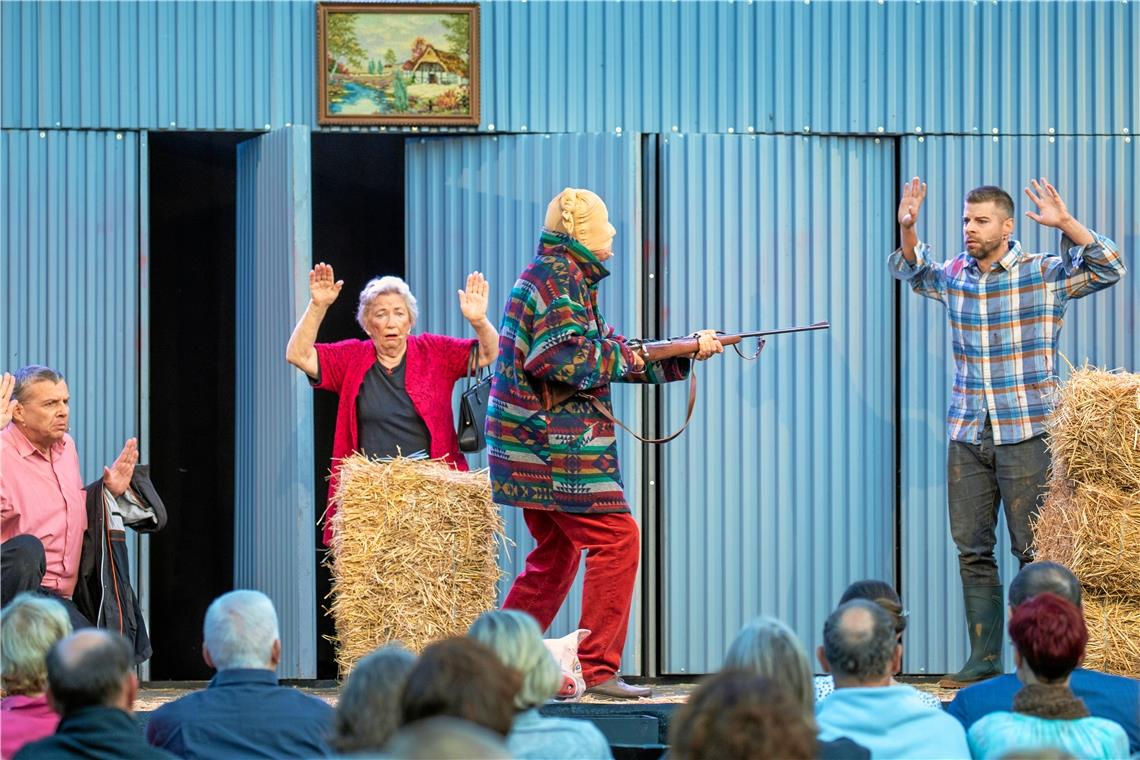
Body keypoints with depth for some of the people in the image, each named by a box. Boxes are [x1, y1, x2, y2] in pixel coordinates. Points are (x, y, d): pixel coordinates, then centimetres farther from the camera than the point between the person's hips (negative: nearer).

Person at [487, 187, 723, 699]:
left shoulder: (569, 277, 21)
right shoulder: (556, 275, -12)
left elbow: (609, 357, 21)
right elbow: (566, 359, -24)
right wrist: (624, 355, -10)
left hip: (536, 444, 11)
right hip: (556, 442, -11)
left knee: (556, 552, 16)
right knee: (616, 539, -10)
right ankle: (597, 669, -11)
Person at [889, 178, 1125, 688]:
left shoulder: (1043, 275, -4)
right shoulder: (954, 276, 9)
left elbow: (1109, 268, -12)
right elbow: (910, 272, 26)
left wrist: (1065, 223, -23)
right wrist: (907, 228, 6)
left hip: (1025, 435, -5)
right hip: (967, 437, 5)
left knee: (1034, 551, -4)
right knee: (972, 551, 5)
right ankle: (983, 662, 10)